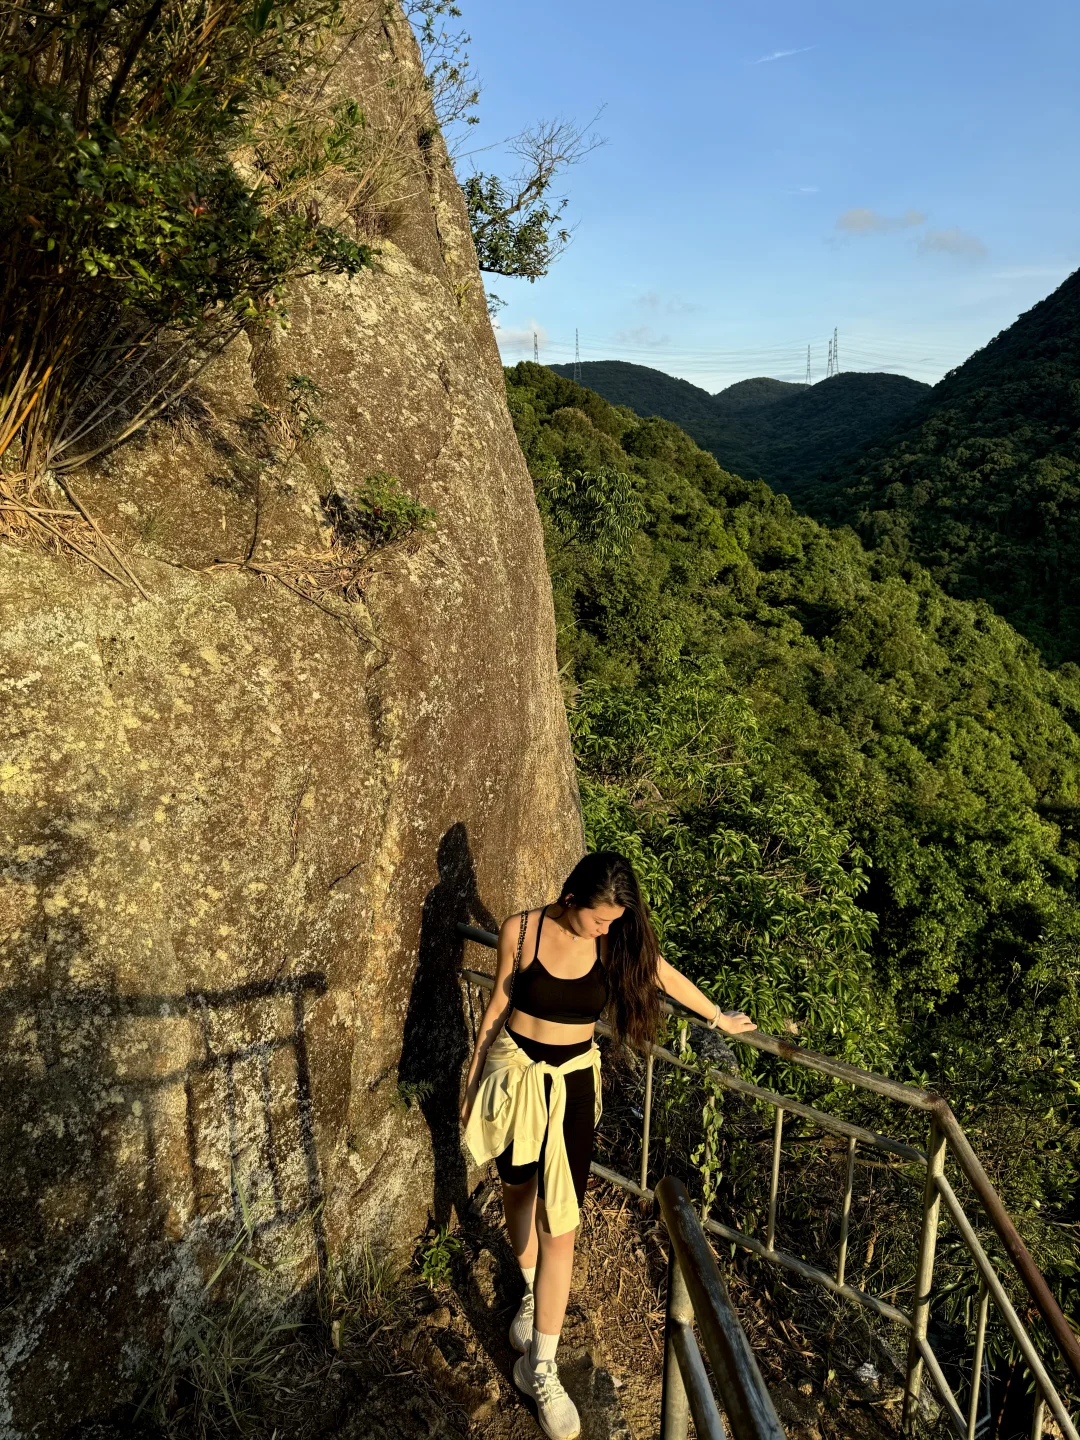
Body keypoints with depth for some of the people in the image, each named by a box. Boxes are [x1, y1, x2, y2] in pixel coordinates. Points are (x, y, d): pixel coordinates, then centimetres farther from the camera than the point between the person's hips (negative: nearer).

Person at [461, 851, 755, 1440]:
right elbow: (498, 1004, -2)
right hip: (514, 1075, 1)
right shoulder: (521, 930, -15)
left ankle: (540, 1368, 18)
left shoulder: (615, 940, -14)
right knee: (518, 1193, 21)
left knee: (558, 1226, 1)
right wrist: (473, 1078, 6)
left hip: (571, 1085, 0)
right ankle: (533, 1291, 49)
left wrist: (720, 1019, 18)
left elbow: (666, 976, 4)